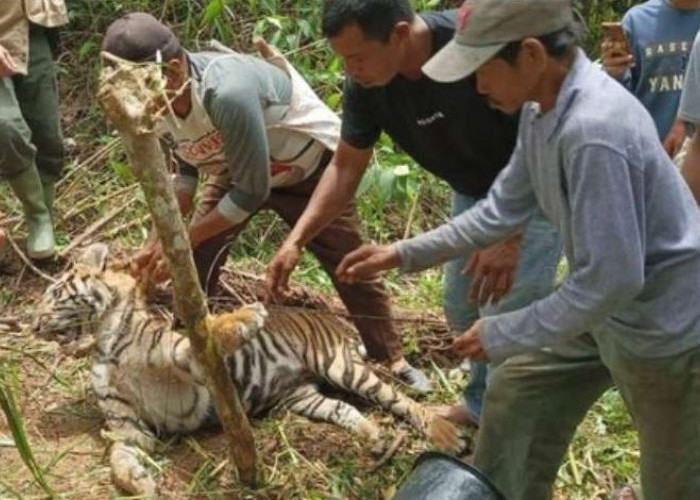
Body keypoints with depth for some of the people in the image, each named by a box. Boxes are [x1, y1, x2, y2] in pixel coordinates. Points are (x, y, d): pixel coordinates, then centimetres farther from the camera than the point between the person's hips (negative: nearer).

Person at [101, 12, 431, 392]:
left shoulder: (227, 92, -45)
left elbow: (251, 192, -36)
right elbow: (185, 173, -2)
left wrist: (181, 241, -28)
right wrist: (159, 242, -12)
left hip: (308, 163, -6)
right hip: (237, 166, 6)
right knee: (195, 259, -7)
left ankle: (393, 360, 23)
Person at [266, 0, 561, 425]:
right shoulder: (366, 84, -16)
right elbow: (346, 167, -4)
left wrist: (509, 234, -34)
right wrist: (296, 241, -13)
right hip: (474, 192, 7)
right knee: (462, 310, 16)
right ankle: (482, 405, 38)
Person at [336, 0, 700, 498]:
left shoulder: (594, 129, -34)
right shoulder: (542, 107, -4)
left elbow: (611, 279, -31)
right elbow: (504, 208, 11)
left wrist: (502, 335, -20)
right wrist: (403, 253, 8)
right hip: (606, 309, 9)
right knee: (516, 399, 20)